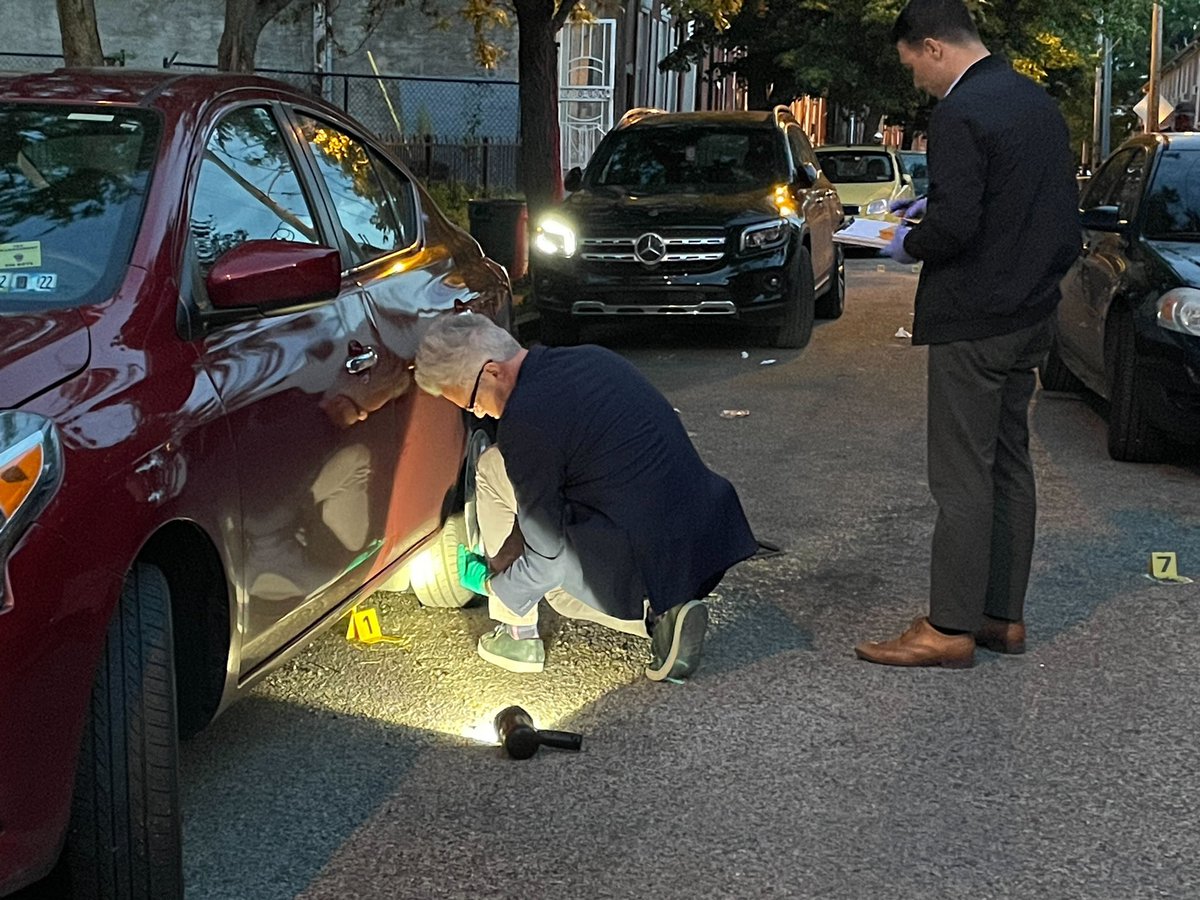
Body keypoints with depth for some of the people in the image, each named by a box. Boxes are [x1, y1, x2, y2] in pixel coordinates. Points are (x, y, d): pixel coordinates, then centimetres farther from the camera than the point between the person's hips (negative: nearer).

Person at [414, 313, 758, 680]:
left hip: (643, 568, -8)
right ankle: (660, 618, 10)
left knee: (492, 469, 7)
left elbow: (546, 561, -9)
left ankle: (517, 635, 14)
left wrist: (491, 583, 12)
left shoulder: (525, 419, -16)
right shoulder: (594, 358, 9)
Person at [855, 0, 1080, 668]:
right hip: (1031, 315, 9)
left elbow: (953, 228, -24)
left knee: (963, 479, -4)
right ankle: (1004, 614, 21)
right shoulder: (1038, 102, 12)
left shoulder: (961, 113, -17)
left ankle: (950, 629, 2)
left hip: (973, 323, -9)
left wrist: (907, 247, -4)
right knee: (1010, 467, 13)